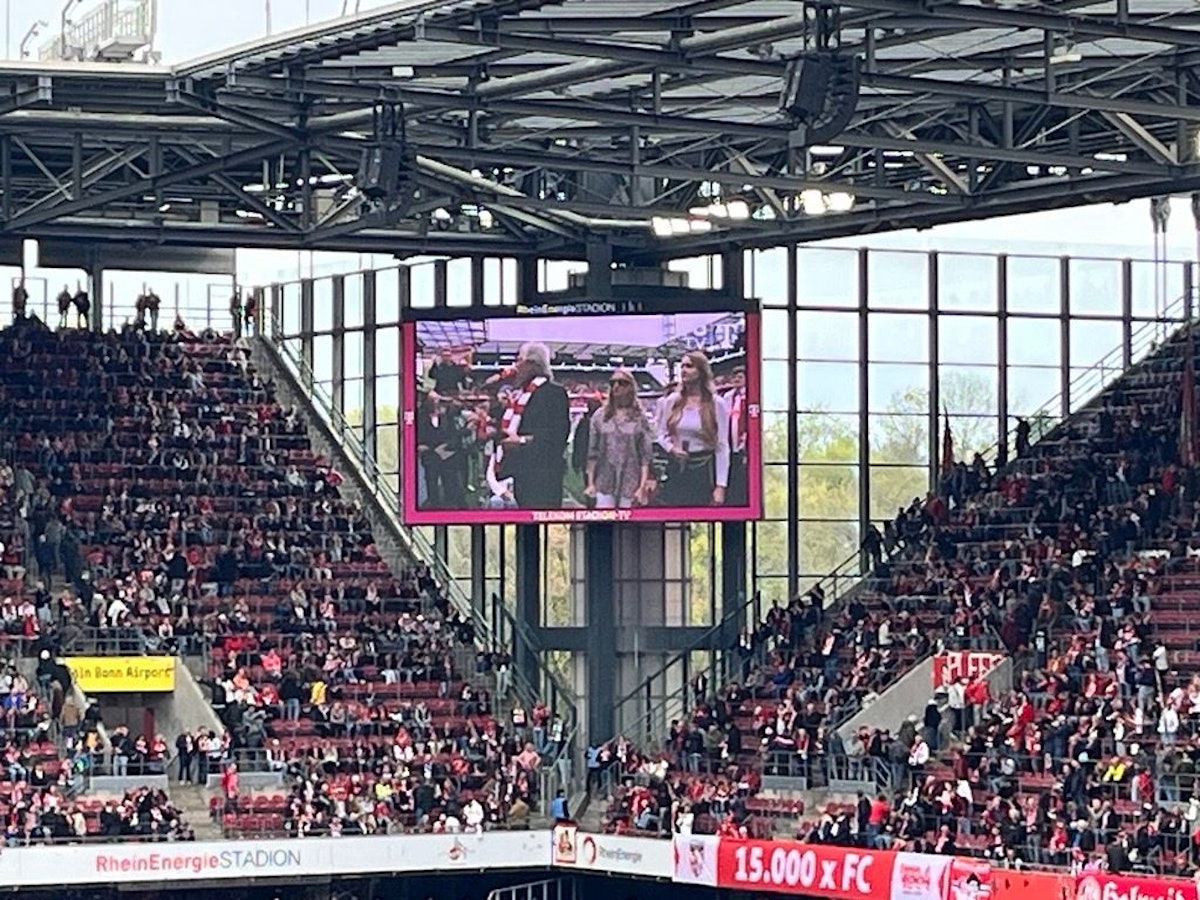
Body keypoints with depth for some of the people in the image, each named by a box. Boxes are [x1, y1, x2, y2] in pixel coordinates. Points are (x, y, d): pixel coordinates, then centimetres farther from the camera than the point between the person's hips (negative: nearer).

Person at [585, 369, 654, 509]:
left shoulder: (639, 419, 3)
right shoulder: (599, 416, 7)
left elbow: (646, 456, 1)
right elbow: (592, 453, 9)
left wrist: (643, 487, -6)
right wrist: (590, 483, 5)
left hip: (630, 486, -1)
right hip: (604, 484, 1)